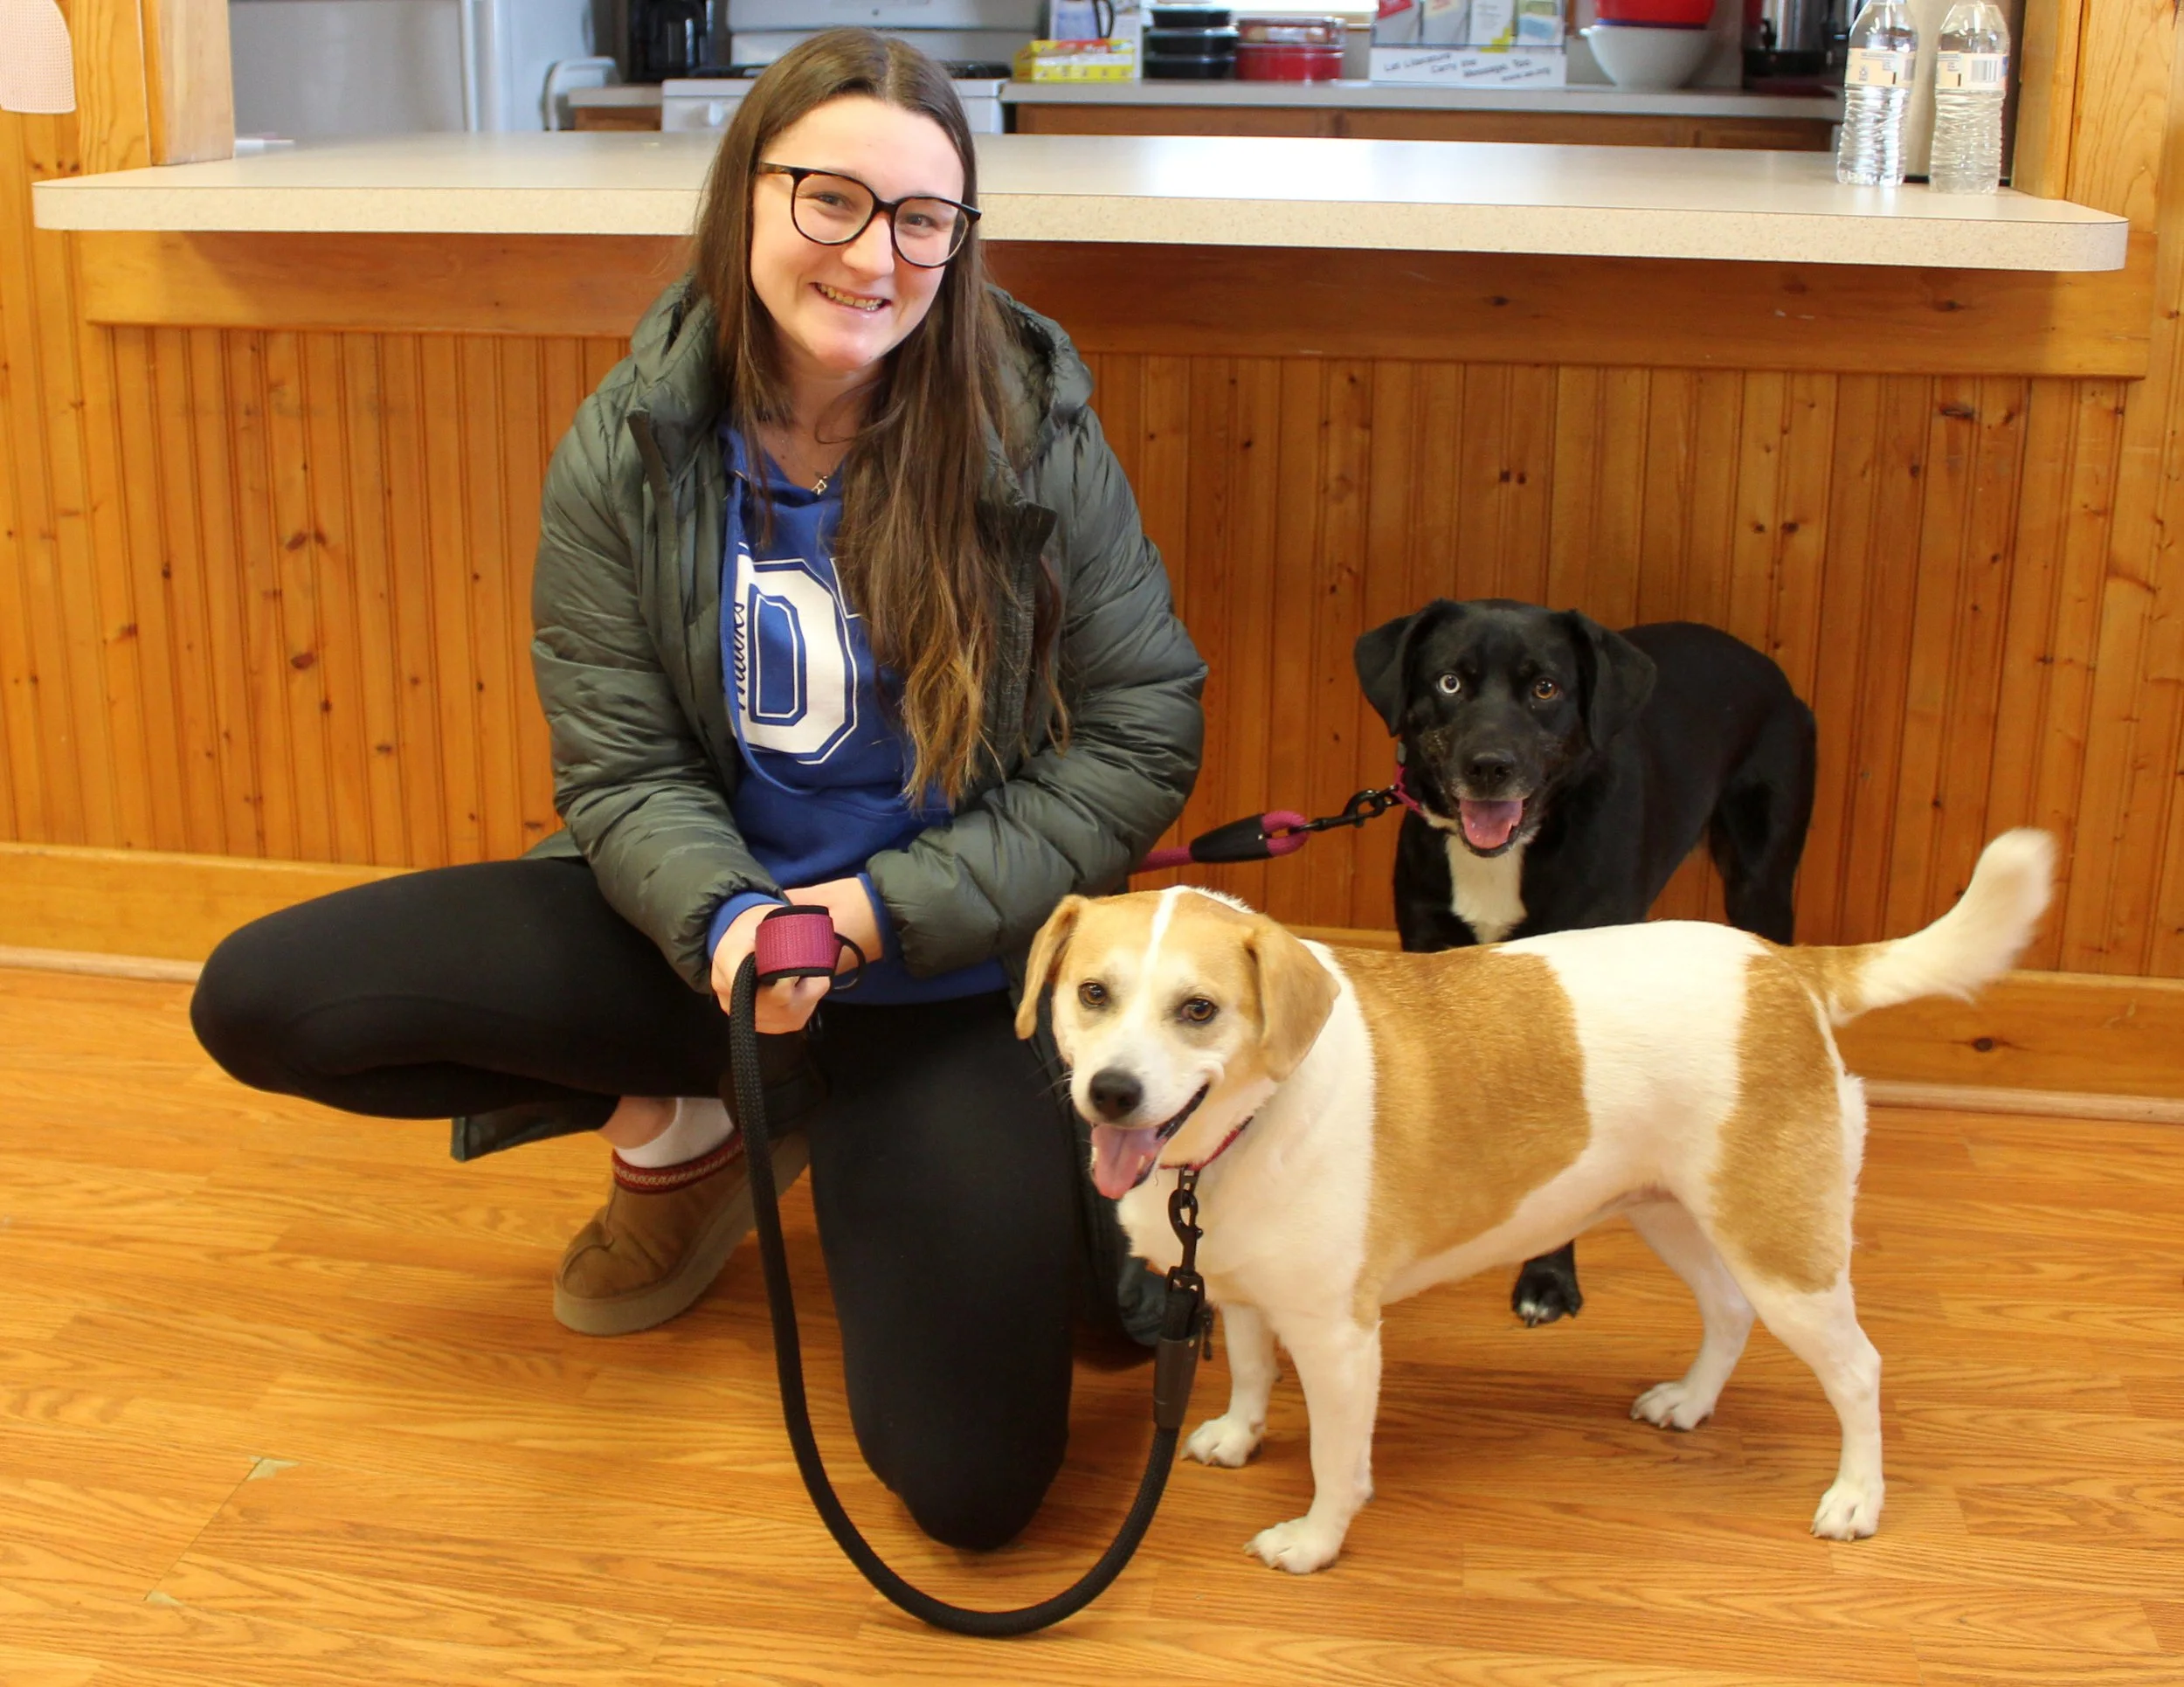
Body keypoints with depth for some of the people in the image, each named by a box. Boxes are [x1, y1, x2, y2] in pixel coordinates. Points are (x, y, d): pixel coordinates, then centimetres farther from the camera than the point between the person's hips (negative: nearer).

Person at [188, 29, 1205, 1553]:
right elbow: (620, 767, -7)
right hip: (711, 924, 3)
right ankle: (687, 1121, 10)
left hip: (951, 970, -2)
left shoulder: (1036, 439, -14)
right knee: (262, 1000, -10)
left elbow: (1145, 737, -10)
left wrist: (880, 912, -18)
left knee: (974, 1485, -13)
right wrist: (724, 923, -29)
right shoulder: (629, 453, -8)